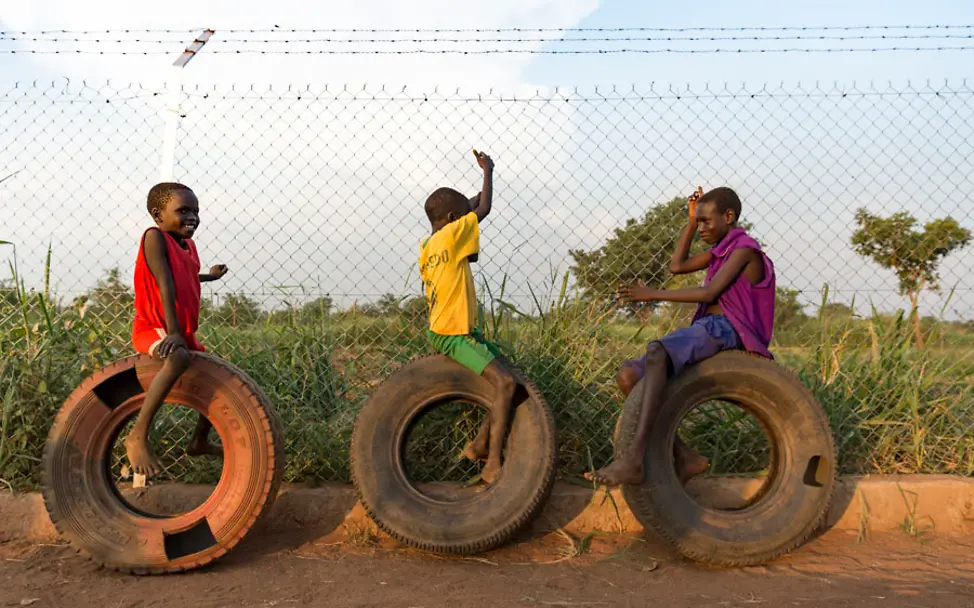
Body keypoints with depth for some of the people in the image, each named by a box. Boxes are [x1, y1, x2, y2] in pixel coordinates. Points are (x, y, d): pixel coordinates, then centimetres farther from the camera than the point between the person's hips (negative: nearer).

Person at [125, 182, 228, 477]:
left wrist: (209, 276, 44)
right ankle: (138, 436, -32)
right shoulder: (155, 236, -14)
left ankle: (199, 442, 34)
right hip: (153, 329, -9)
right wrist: (173, 331, -29)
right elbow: (165, 284, -23)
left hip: (185, 334, 9)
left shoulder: (188, 244, 10)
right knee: (179, 358, -40)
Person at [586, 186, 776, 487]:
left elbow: (708, 293, -14)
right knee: (628, 375, -3)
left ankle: (634, 460, -47)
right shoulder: (721, 249, 25)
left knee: (656, 352, -38)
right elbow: (677, 266, 30)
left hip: (722, 329, -10)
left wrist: (654, 294, -13)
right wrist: (691, 220, 25)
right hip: (705, 328, 10)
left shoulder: (744, 248, -4)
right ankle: (683, 456, -5)